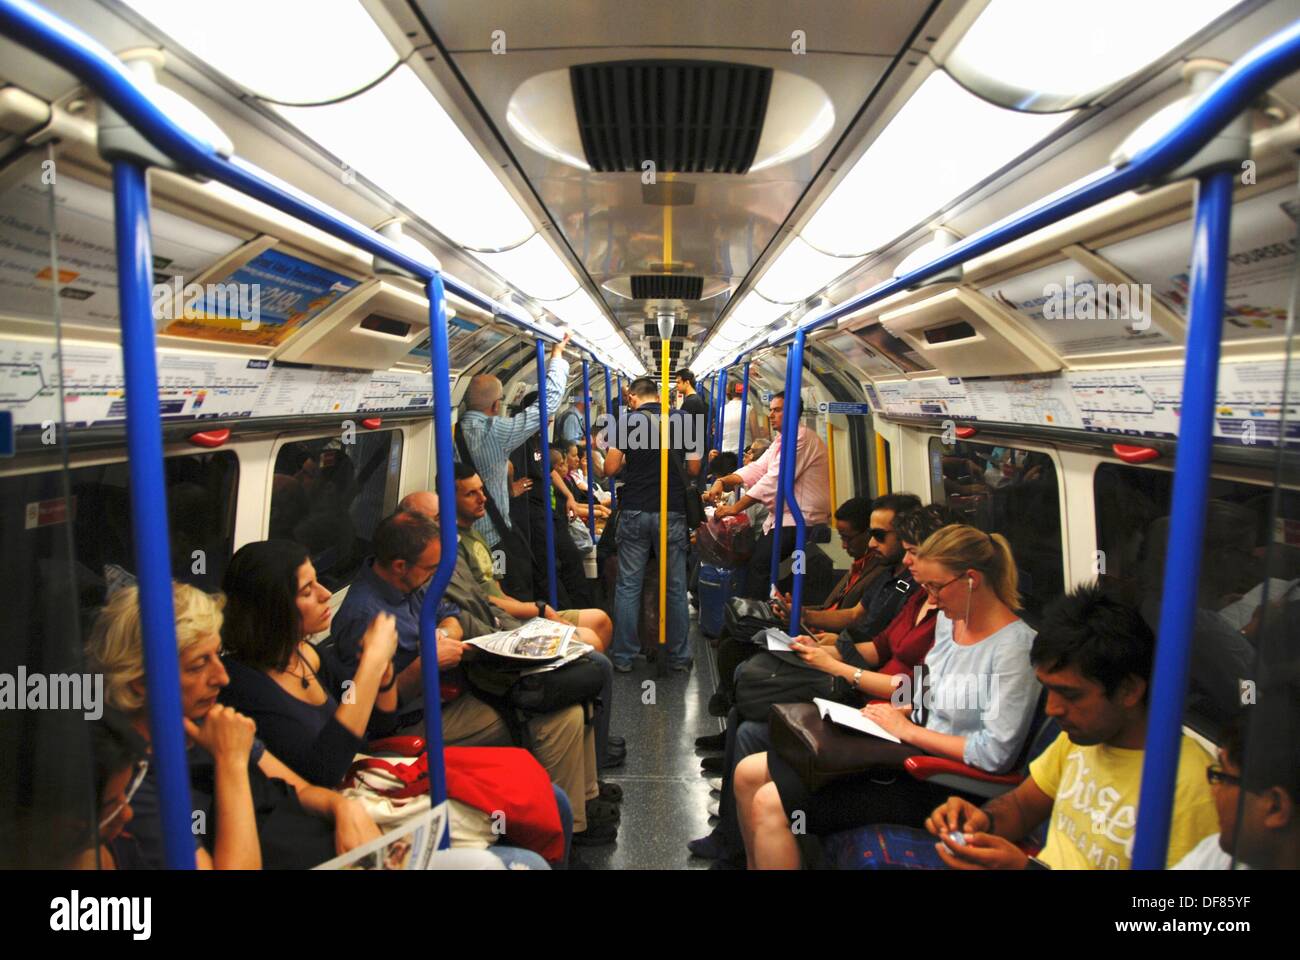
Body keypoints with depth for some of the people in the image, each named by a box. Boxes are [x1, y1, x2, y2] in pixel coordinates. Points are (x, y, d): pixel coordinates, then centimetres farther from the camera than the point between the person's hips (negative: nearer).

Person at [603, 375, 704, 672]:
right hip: (673, 513, 1)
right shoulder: (682, 421, 2)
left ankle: (623, 657, 13)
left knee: (628, 586, 7)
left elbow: (610, 468, -6)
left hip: (635, 512, -1)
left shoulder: (628, 421, -3)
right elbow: (694, 469, 5)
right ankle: (679, 657, 16)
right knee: (675, 587, 8)